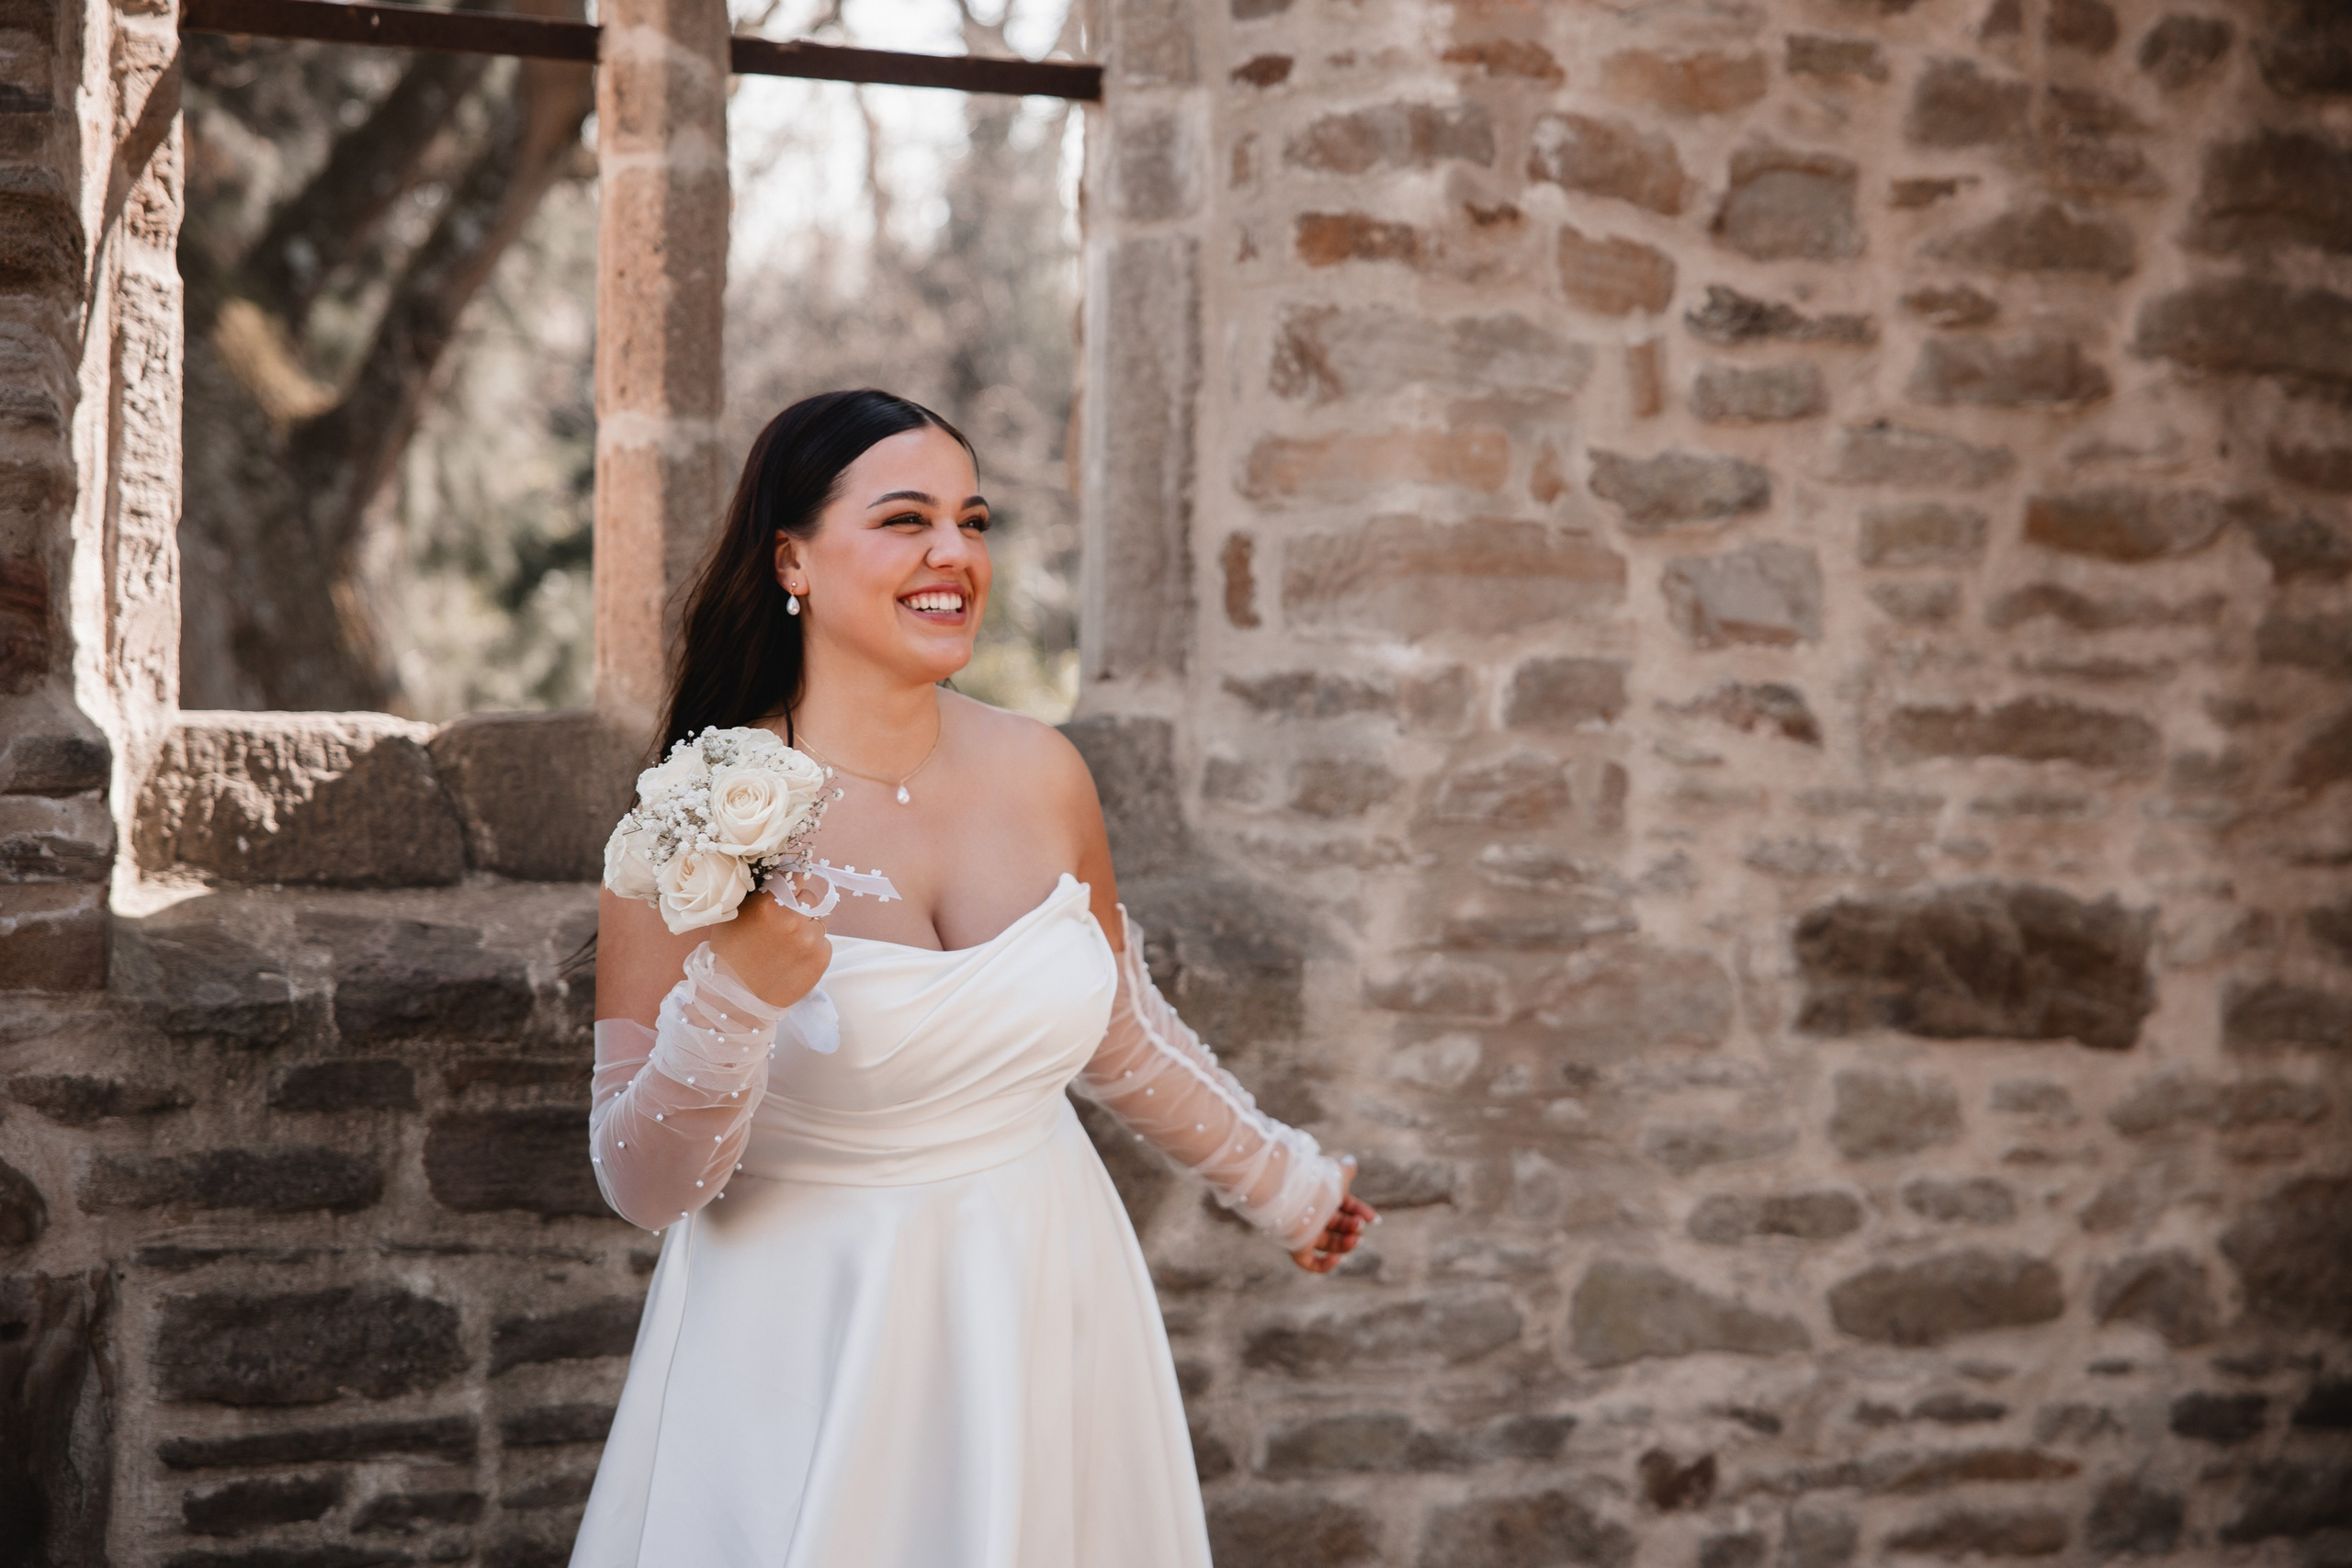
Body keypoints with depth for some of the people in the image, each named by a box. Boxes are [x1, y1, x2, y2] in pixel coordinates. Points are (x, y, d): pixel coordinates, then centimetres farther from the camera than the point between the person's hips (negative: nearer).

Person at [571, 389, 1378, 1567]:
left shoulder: (1041, 774, -3)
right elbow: (643, 1187, -14)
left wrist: (1281, 1180, 27)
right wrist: (735, 997, -29)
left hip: (1049, 1319, 4)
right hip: (815, 1357, -4)